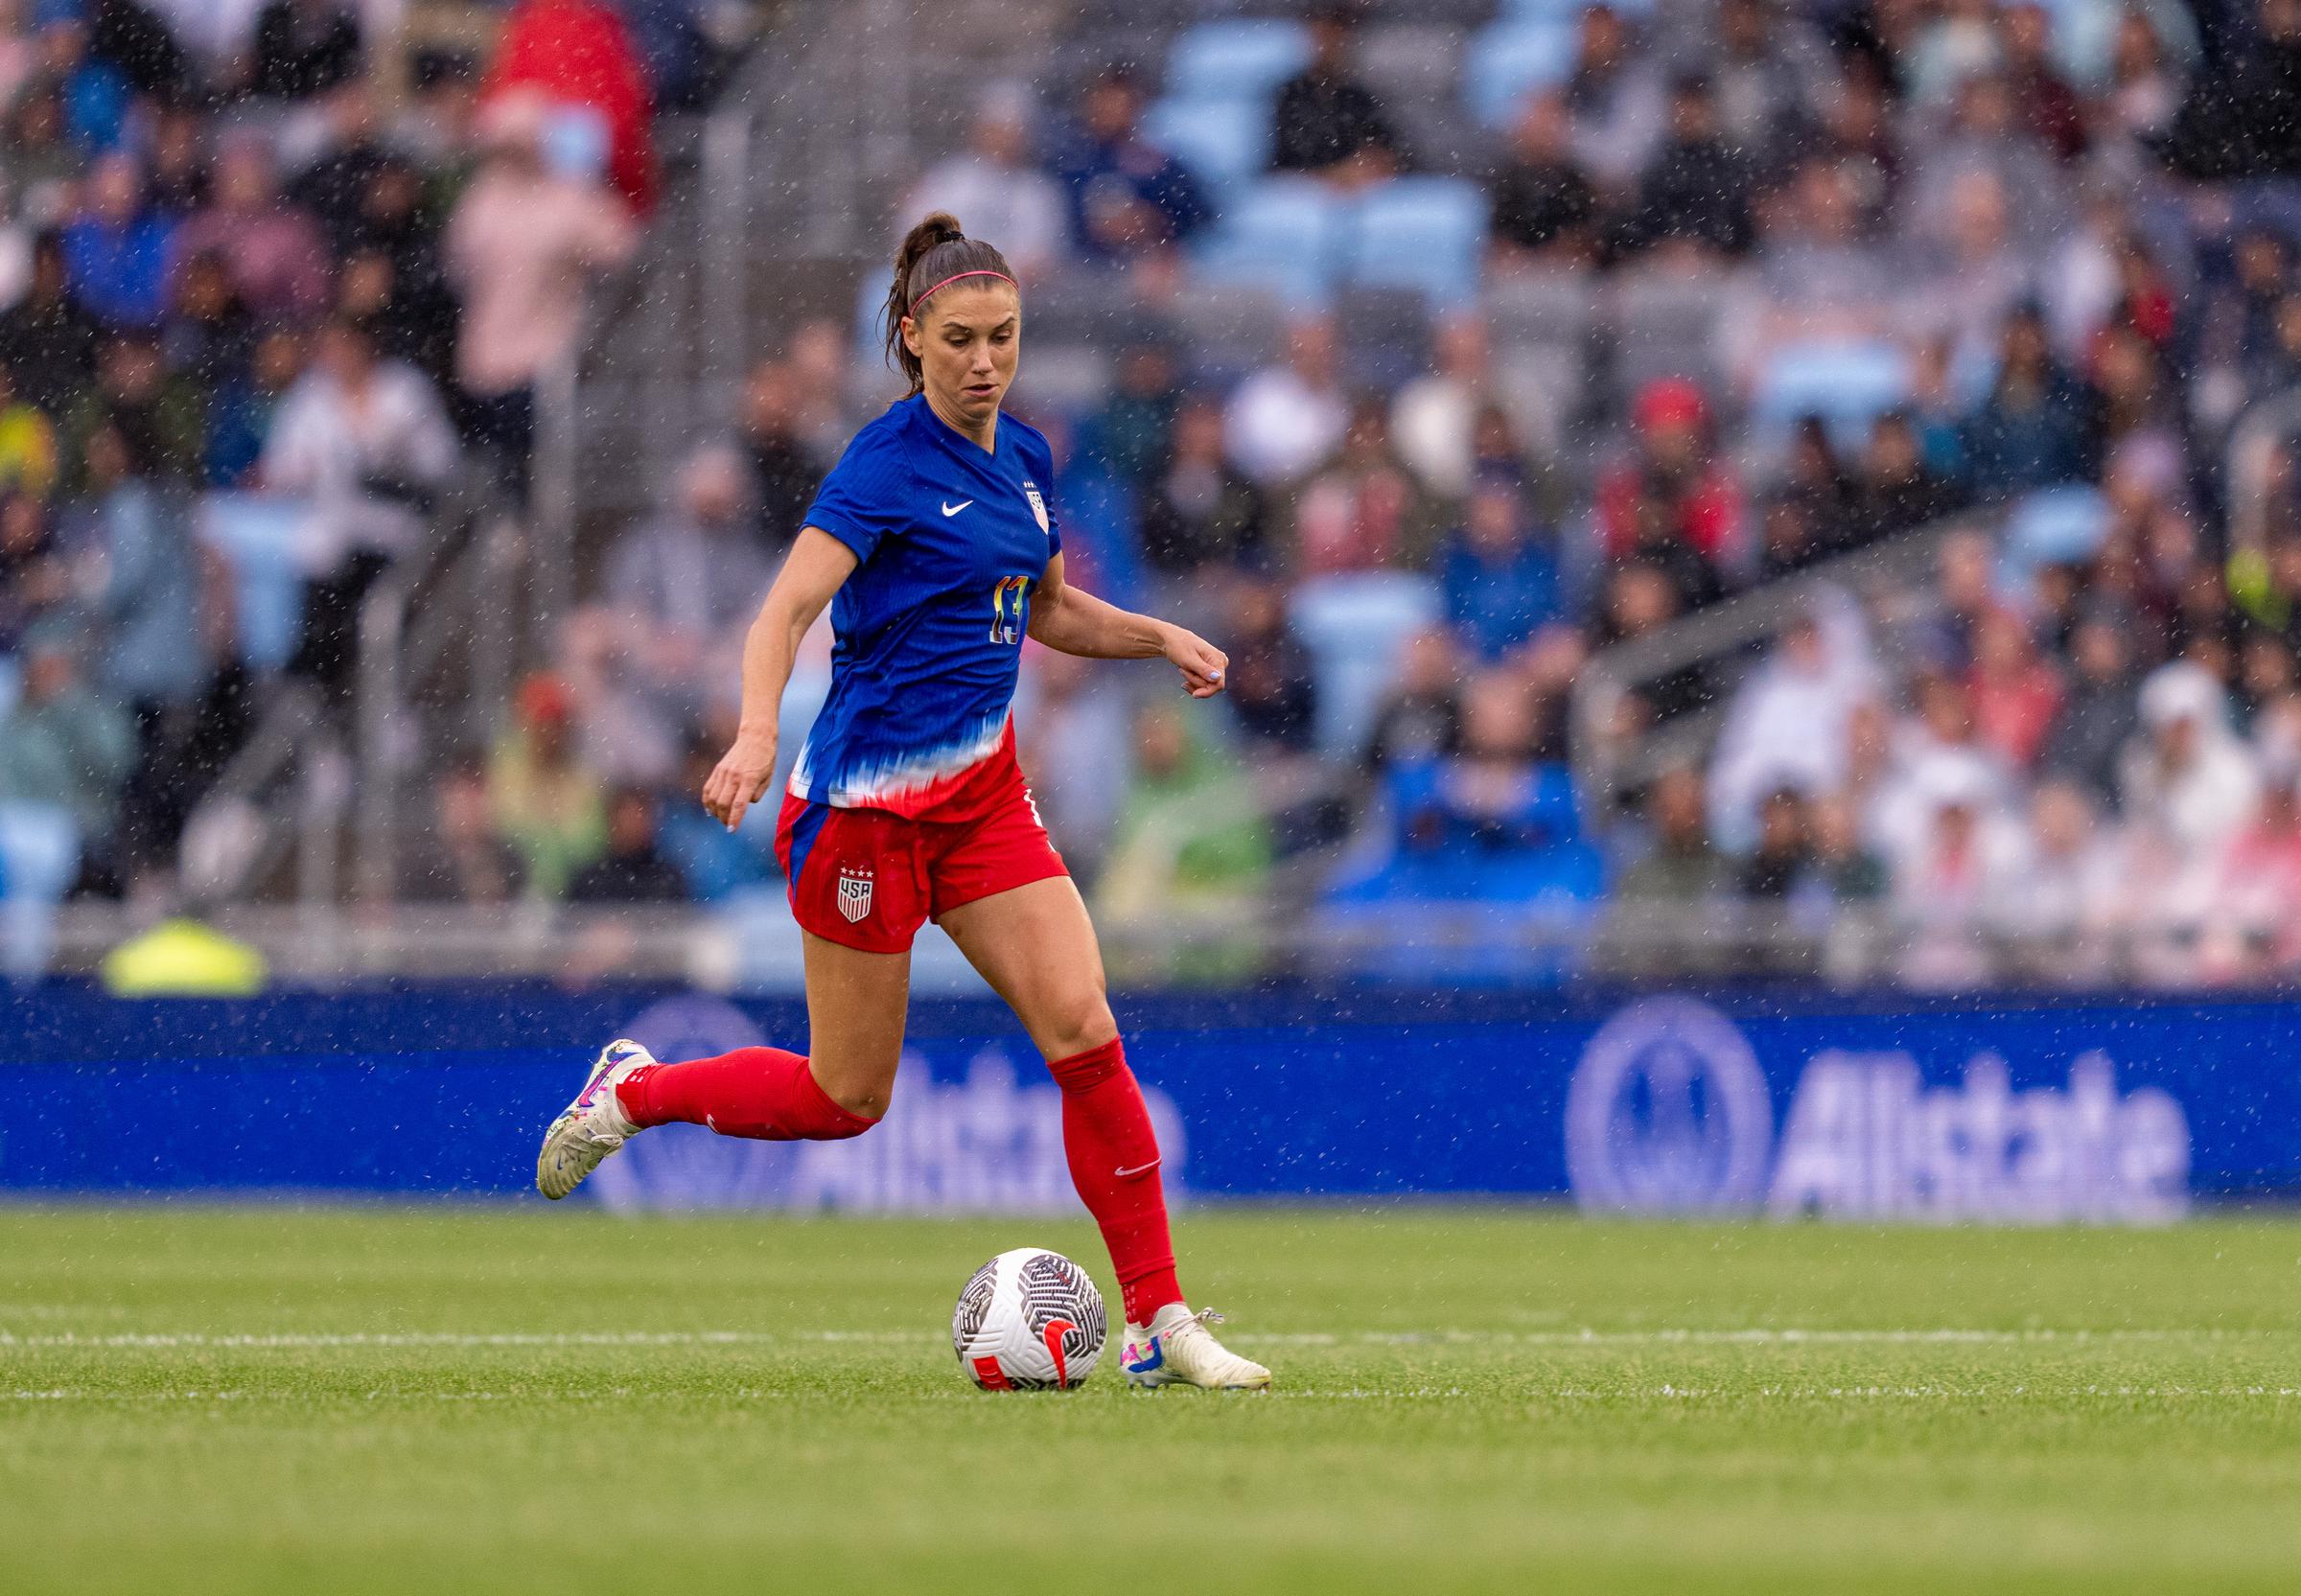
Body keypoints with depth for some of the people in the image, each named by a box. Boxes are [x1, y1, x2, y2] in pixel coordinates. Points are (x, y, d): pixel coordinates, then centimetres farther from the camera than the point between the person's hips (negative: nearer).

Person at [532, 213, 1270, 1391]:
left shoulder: (1025, 457, 9)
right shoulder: (886, 463, -15)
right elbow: (787, 608, -25)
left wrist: (1161, 639, 9)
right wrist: (757, 733, -42)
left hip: (983, 786, 6)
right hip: (869, 796, -6)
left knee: (1084, 1034, -7)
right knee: (848, 1099, 2)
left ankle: (1158, 1325, -3)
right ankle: (636, 1090, 27)